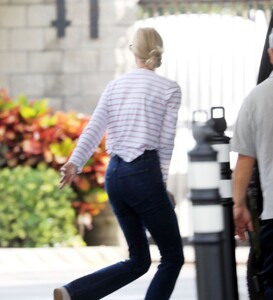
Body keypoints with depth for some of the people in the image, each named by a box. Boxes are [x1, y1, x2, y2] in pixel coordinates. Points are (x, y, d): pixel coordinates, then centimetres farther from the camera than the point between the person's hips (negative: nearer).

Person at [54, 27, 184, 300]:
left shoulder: (114, 86, 13)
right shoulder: (169, 89, 0)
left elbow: (94, 128, 0)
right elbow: (165, 142, -5)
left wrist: (75, 162, -11)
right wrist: (161, 180, 3)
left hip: (114, 174, 6)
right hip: (145, 172, -6)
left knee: (138, 261, 14)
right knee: (172, 257, 7)